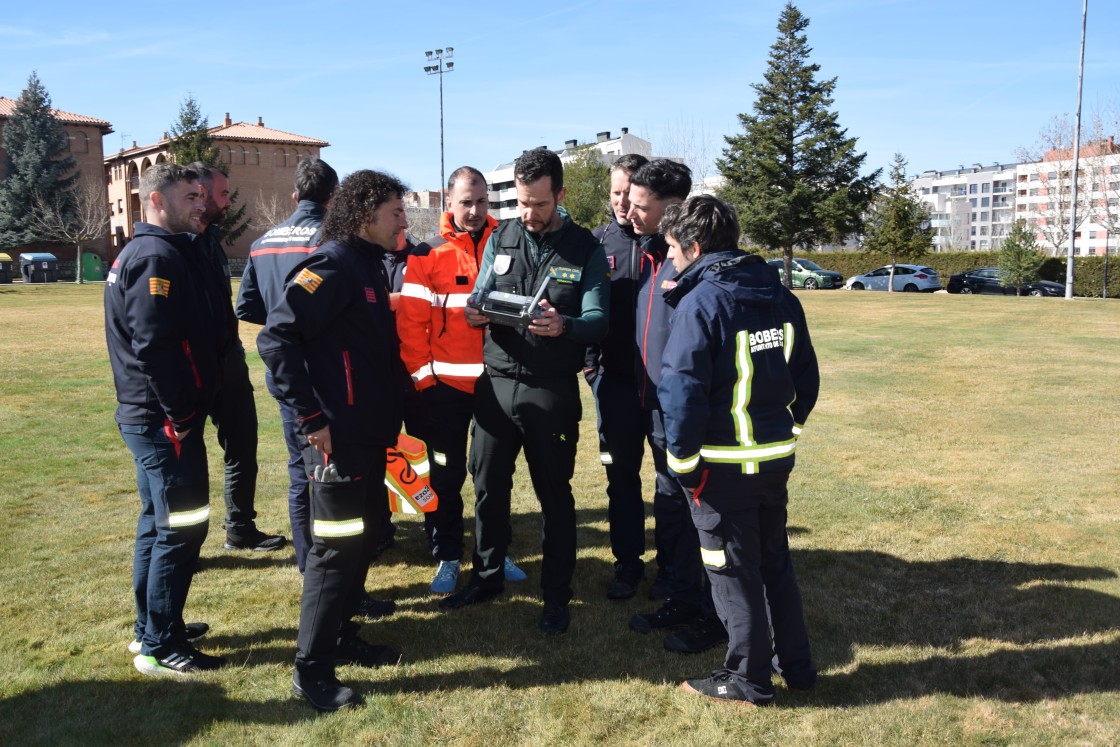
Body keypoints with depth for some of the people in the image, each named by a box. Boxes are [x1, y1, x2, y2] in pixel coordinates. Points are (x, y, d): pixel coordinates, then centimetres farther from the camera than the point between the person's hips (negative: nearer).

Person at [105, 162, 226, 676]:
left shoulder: (140, 252, 16)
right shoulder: (159, 257, -17)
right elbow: (154, 345, -26)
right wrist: (181, 415, -18)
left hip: (145, 416, 11)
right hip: (166, 420, -11)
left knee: (158, 523, 18)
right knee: (182, 528, -2)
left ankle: (153, 629, 31)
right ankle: (159, 647, 9)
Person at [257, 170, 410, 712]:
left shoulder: (369, 266, 13)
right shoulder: (332, 265, -15)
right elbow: (275, 338, -22)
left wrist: (392, 418, 15)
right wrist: (311, 417, -22)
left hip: (371, 435, 9)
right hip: (339, 438, -9)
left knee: (361, 540, 17)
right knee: (336, 548, -2)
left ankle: (343, 639, 33)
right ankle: (311, 670, 12)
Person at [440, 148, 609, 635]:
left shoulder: (585, 248, -2)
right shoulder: (500, 238, 7)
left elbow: (598, 320, -10)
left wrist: (564, 326, -31)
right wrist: (475, 312, -16)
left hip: (552, 390, -3)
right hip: (496, 381, 4)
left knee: (554, 493, 7)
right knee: (487, 483, 12)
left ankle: (556, 595, 21)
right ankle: (487, 576, 32)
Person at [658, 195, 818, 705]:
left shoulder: (700, 303, -17)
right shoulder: (780, 296, 5)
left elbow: (682, 391, -20)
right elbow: (806, 375, 10)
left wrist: (682, 463, -11)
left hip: (723, 466, -7)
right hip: (776, 457, 7)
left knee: (733, 573, 8)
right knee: (775, 562, 22)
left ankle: (749, 682, 23)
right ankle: (797, 666, 33)